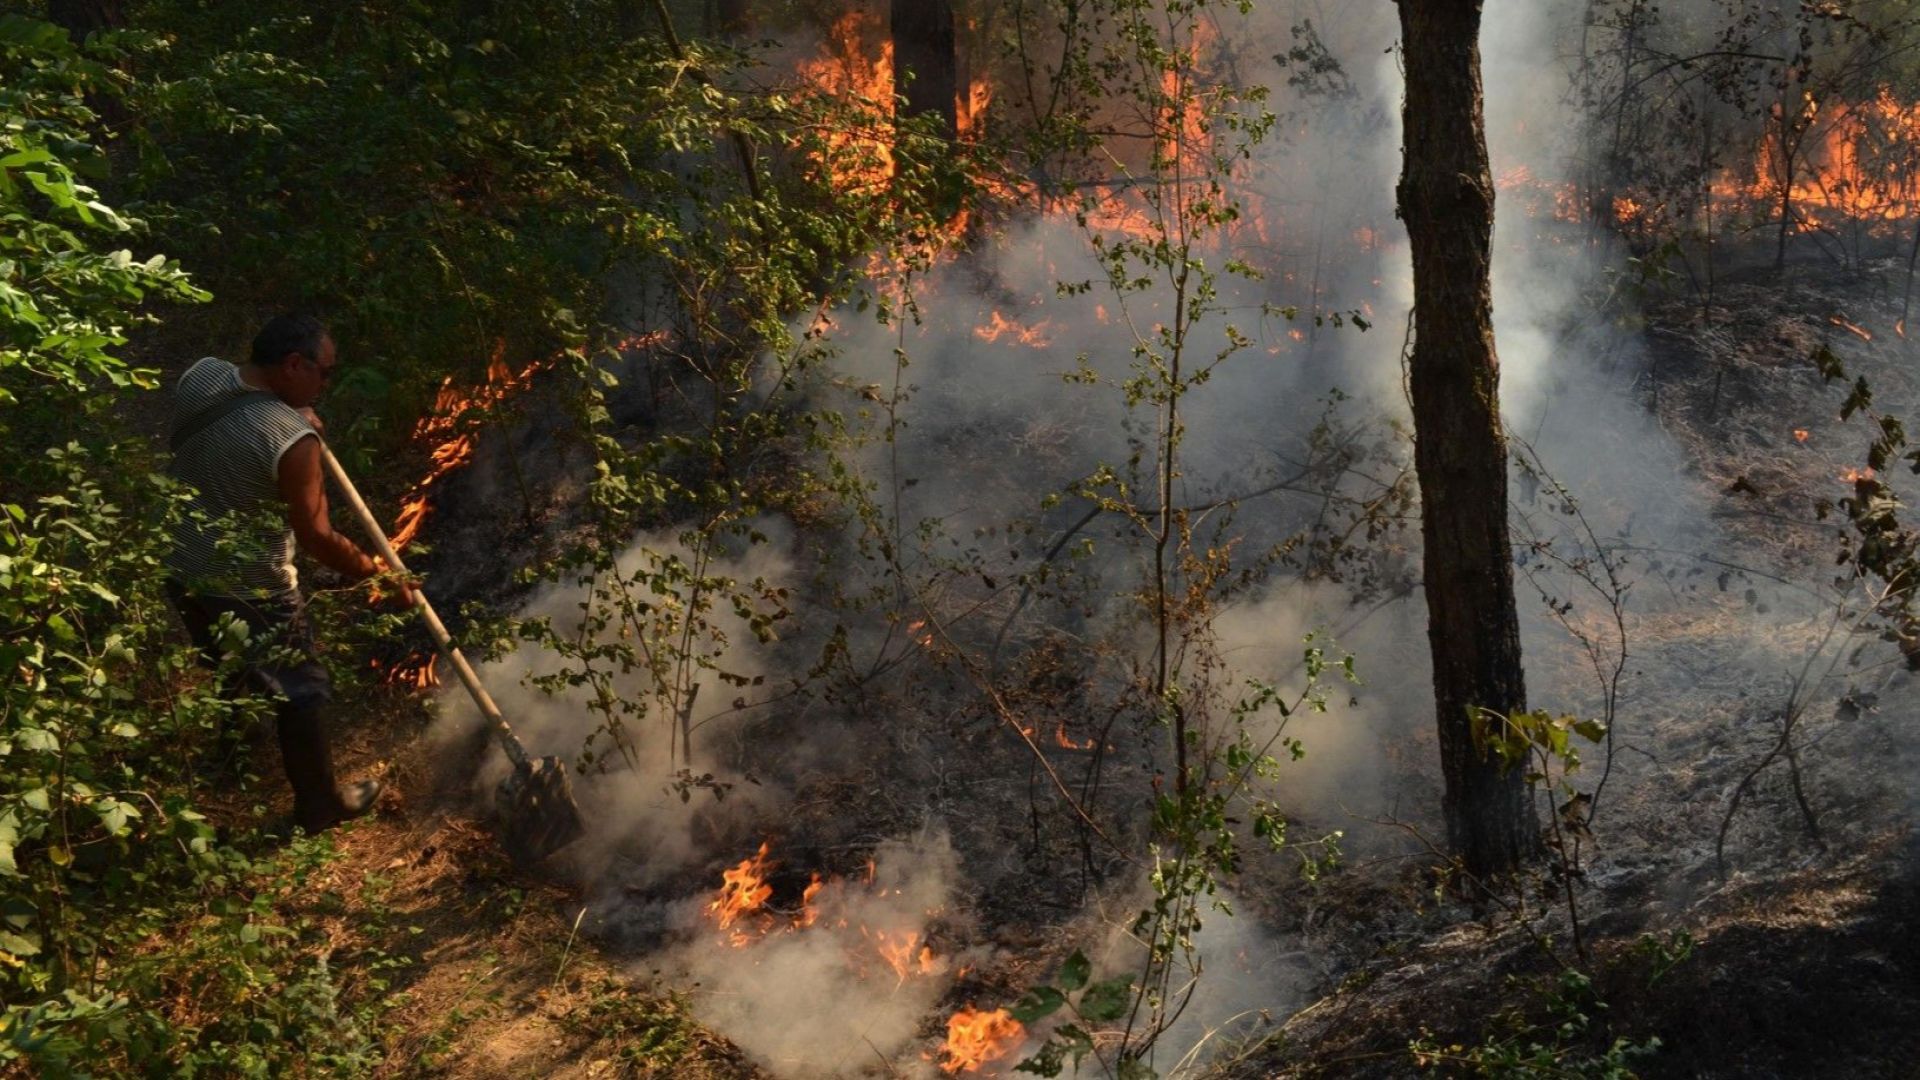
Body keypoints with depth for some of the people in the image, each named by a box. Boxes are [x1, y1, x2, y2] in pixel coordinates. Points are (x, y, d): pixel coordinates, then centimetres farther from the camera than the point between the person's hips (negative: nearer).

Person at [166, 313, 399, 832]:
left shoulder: (201, 375, -9)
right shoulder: (293, 439, -30)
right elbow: (316, 539, -22)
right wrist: (378, 572, -9)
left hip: (181, 571, 8)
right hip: (250, 592, -7)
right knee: (301, 693, 14)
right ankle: (320, 805, 30)